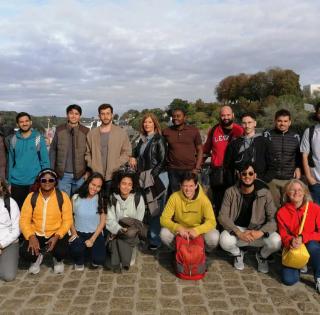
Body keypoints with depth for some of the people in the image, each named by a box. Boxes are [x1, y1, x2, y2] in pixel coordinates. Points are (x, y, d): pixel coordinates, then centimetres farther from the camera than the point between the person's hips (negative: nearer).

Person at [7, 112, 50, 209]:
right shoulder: (13, 139, 4)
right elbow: (10, 162, 9)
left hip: (35, 182, -2)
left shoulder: (38, 138, -2)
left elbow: (45, 161, -1)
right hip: (16, 182, 2)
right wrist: (9, 182, 6)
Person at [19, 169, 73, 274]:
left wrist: (57, 236, -22)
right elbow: (24, 219, -6)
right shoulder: (31, 197, -4)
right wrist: (31, 236, -21)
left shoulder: (62, 197, -8)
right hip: (36, 234, 2)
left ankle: (58, 260, 13)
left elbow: (67, 220, -9)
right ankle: (37, 258, 17)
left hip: (56, 234, -1)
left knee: (61, 252, -29)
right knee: (26, 253, -24)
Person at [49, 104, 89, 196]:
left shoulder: (85, 131, 0)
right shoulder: (59, 130, 3)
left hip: (80, 175, 0)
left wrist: (88, 171, -3)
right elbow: (52, 150, 6)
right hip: (63, 174, 1)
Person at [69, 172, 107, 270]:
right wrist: (74, 233, -11)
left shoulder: (101, 200, -5)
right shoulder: (76, 198, -4)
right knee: (75, 248, -32)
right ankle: (79, 262, 6)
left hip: (96, 234, 0)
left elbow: (103, 221, -5)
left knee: (99, 260, -17)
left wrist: (92, 239, -12)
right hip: (79, 233, 0)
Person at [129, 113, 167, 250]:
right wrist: (133, 157, 11)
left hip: (157, 178, -6)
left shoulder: (159, 140, -5)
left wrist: (151, 175, -14)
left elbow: (163, 161, -10)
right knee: (146, 209, 7)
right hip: (144, 178, 7)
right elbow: (137, 151, 33)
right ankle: (150, 236, 18)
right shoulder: (142, 139, 14)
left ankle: (155, 240, 5)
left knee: (155, 210, -5)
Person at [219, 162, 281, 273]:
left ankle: (262, 256, 12)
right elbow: (223, 217, -15)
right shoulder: (231, 192, -12)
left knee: (276, 241, -29)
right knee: (224, 240, -32)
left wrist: (261, 232, -31)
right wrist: (238, 233, -29)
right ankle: (238, 254, 9)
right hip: (237, 229, 0)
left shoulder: (265, 193, -12)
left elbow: (273, 219, -12)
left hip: (258, 231, 1)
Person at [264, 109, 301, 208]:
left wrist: (298, 168, 4)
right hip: (271, 178, -1)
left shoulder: (295, 136, 6)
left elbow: (299, 155, 16)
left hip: (290, 178, 2)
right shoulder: (268, 134, 0)